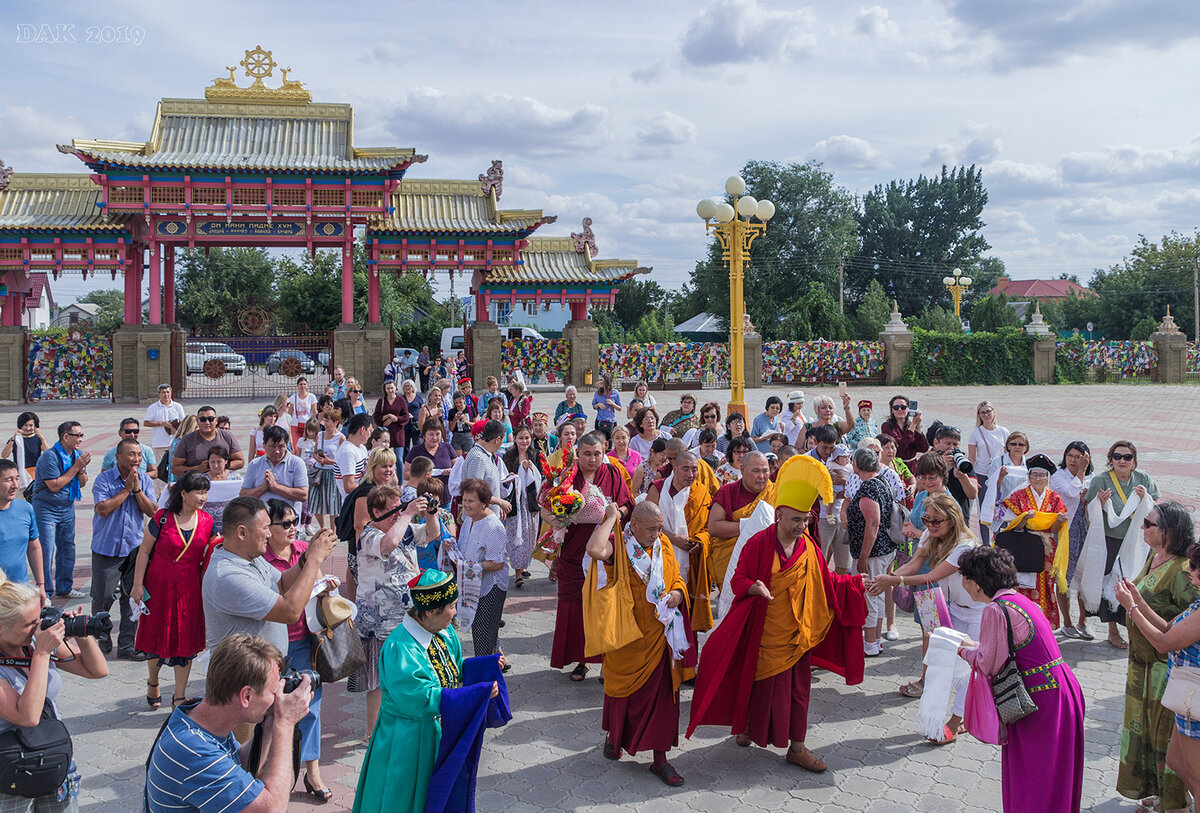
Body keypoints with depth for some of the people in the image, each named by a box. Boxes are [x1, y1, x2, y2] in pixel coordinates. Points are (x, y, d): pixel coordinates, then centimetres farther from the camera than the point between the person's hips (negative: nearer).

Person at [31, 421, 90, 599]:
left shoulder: (77, 454, 4)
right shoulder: (50, 456, -19)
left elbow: (82, 483, 10)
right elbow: (54, 486, -22)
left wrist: (81, 470, -11)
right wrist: (76, 467, -19)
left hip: (68, 507, 7)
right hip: (46, 508, -7)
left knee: (67, 547, 11)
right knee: (46, 550, -6)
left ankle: (64, 588, 22)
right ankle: (44, 591, 3)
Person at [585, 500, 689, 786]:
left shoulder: (663, 547, 2)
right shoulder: (618, 547, -15)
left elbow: (676, 578, 15)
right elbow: (595, 550, -39)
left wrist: (678, 593, -8)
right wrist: (611, 519, -26)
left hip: (659, 634, 4)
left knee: (661, 693, 5)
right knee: (622, 689, 16)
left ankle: (659, 758, 16)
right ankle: (614, 735, 44)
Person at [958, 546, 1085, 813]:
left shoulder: (995, 610, -18)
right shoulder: (1019, 600, 9)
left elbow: (987, 665, -16)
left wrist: (963, 651, 1)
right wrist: (974, 646, 16)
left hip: (1043, 699, -9)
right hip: (1058, 688, 9)